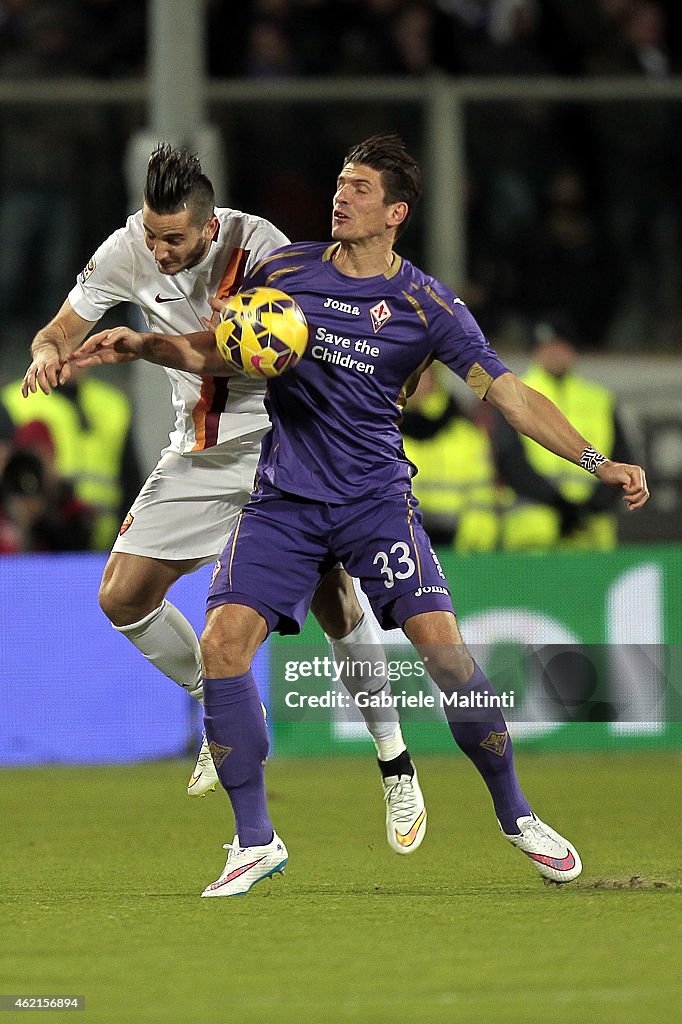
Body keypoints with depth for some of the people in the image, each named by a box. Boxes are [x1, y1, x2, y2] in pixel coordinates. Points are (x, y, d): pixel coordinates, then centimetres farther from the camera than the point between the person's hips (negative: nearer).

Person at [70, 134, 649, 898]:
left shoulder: (427, 306, -4)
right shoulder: (284, 270, 3)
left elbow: (511, 396, -6)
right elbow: (214, 354, 16)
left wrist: (598, 462, -16)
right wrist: (141, 345, -2)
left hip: (376, 498, -2)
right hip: (283, 501, 2)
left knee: (443, 646, -16)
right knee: (222, 642, -16)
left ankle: (515, 815, 5)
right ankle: (255, 841, -5)